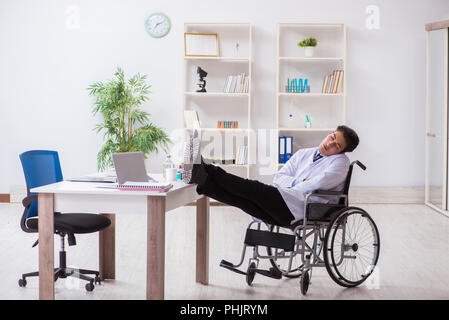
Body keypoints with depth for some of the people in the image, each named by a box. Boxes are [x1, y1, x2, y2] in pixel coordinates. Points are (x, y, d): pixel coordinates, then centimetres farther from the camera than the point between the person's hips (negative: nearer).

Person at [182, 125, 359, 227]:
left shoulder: (340, 161, 8)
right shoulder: (303, 154, 27)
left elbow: (319, 183, -11)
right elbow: (279, 178, 16)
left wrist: (292, 188, -1)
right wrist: (299, 181, -2)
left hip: (300, 209, -6)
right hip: (282, 211, 6)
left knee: (255, 188, -26)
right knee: (240, 199, -20)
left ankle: (205, 169, -35)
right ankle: (202, 179, -40)